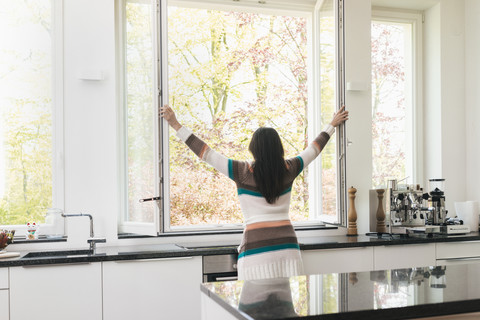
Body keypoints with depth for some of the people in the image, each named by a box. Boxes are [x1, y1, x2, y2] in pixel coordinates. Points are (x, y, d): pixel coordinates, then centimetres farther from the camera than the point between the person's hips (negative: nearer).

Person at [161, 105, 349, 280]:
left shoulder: (244, 172, -6)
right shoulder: (288, 170, 5)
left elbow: (206, 154, -5)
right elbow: (313, 150, 21)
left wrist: (176, 125, 0)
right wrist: (332, 126, 37)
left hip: (257, 243, -4)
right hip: (286, 242, 4)